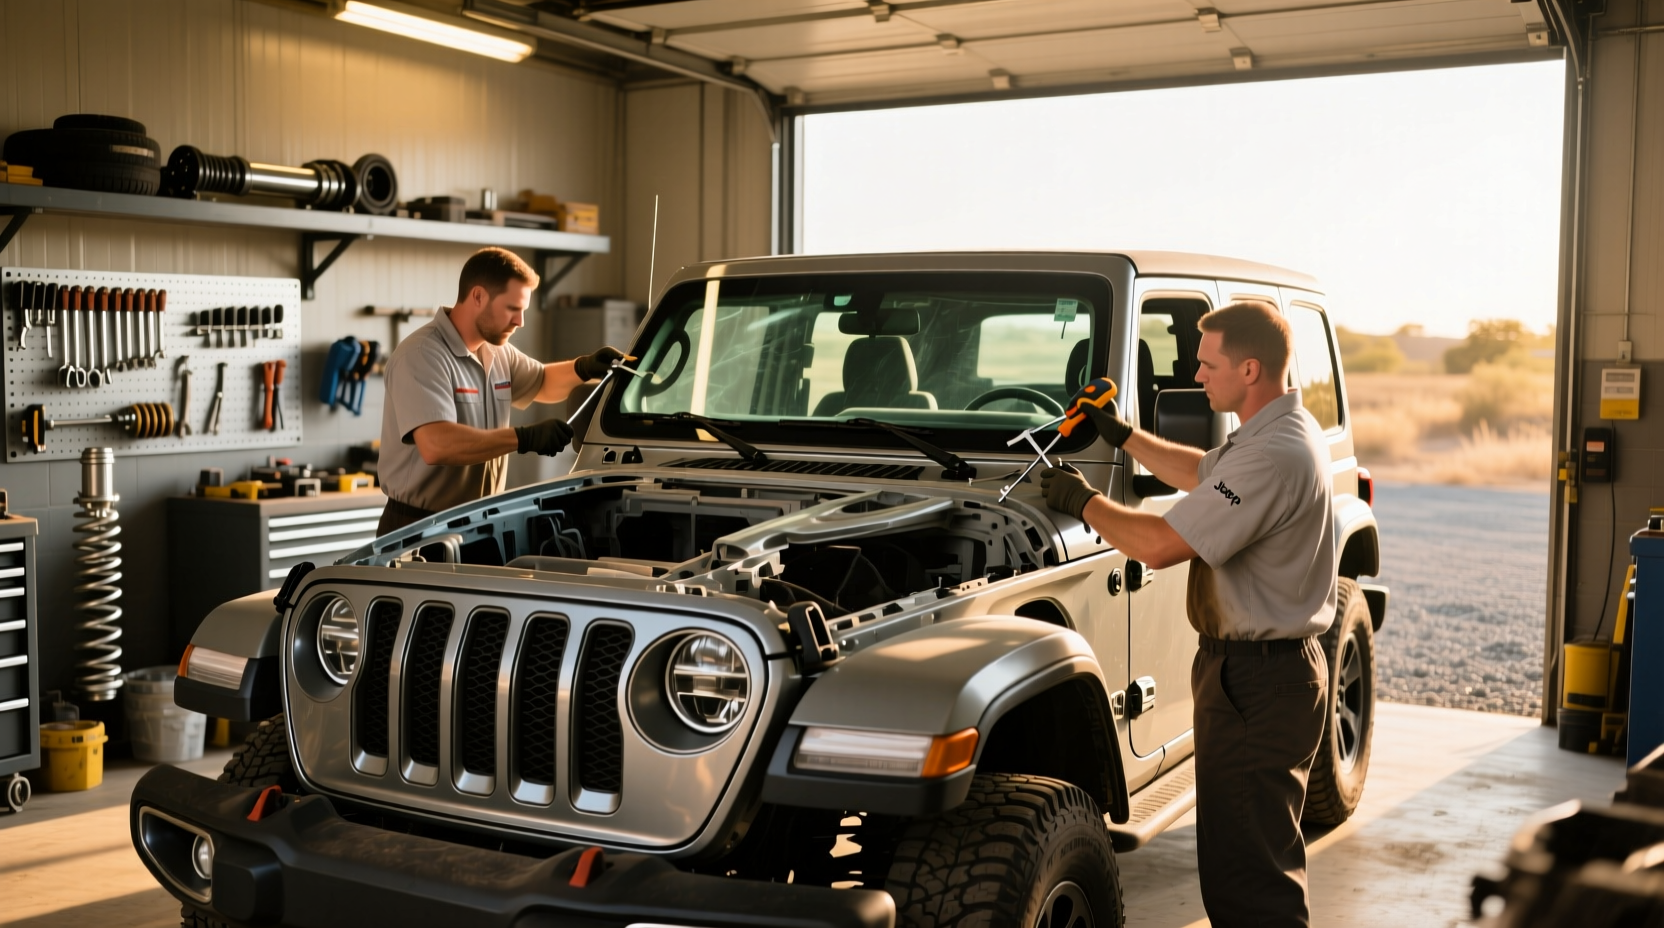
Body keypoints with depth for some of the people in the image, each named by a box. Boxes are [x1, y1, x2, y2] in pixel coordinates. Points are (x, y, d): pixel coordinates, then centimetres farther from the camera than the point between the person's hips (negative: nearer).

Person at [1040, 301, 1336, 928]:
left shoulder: (1273, 456, -26)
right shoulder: (1284, 429, 8)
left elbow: (1159, 545, -29)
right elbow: (1203, 473, 28)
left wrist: (1083, 500, -13)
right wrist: (1121, 435, 23)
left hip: (1257, 682, -11)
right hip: (1258, 668, 11)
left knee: (1246, 865, -4)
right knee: (1258, 854, 22)